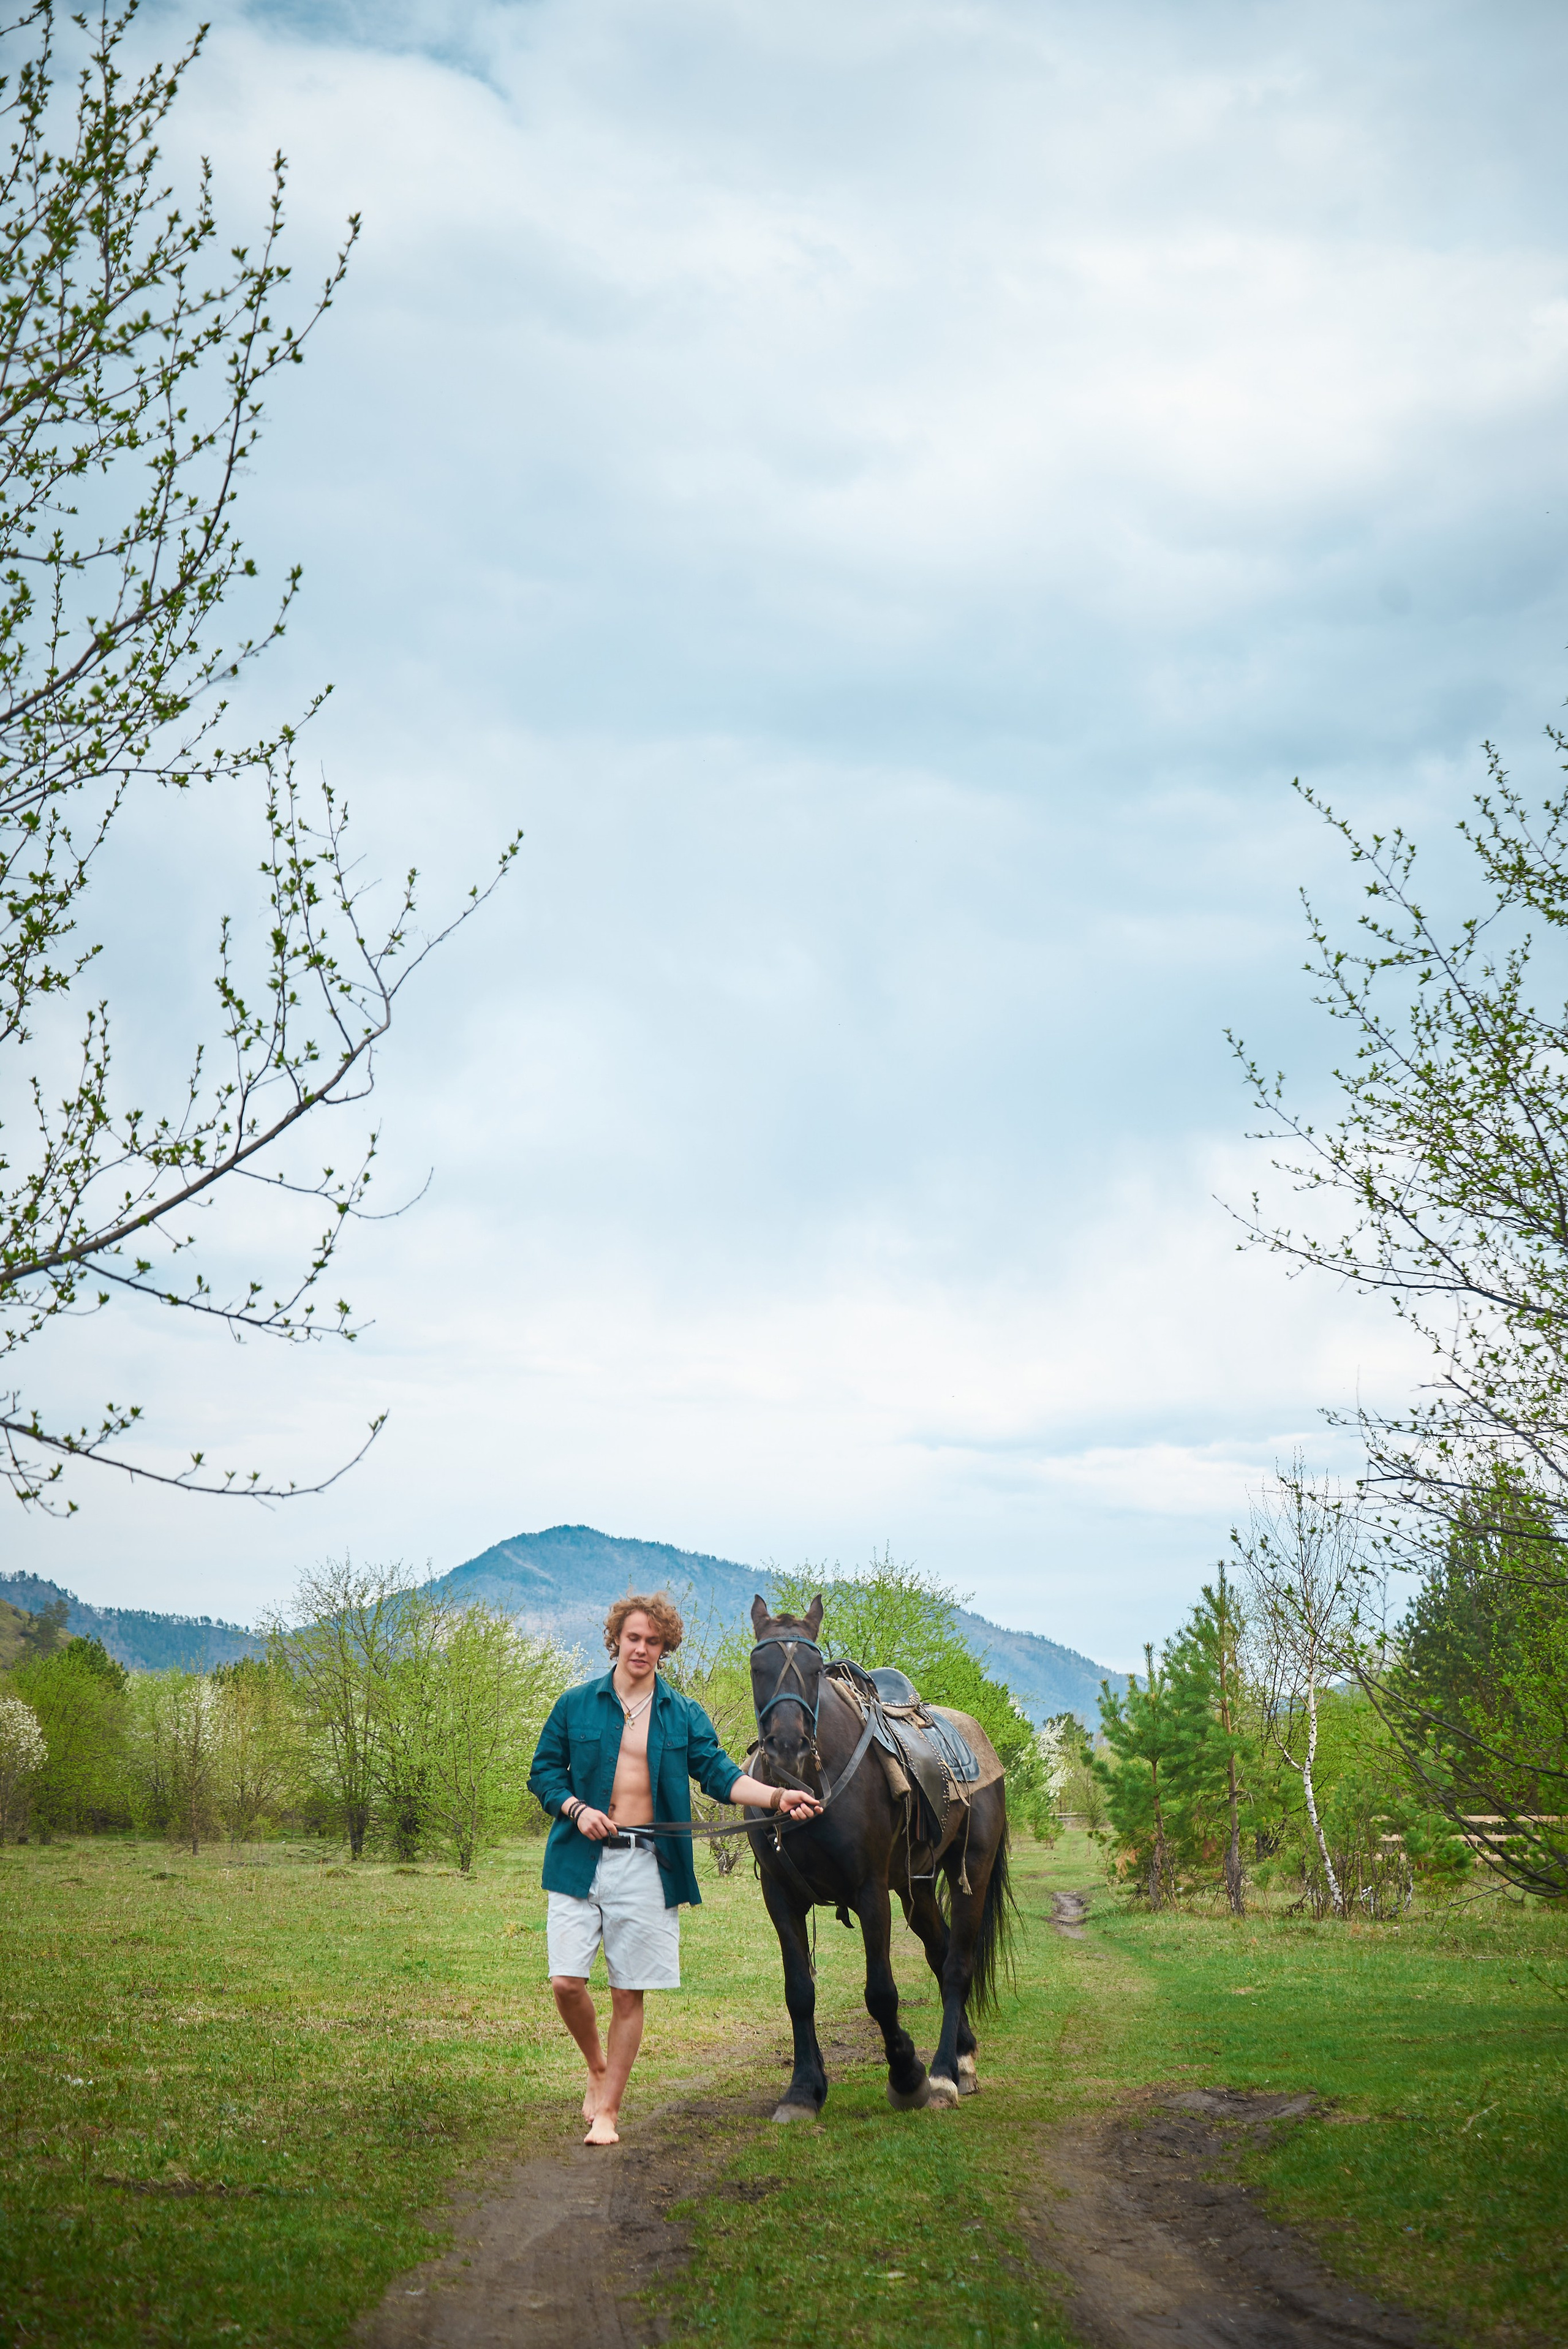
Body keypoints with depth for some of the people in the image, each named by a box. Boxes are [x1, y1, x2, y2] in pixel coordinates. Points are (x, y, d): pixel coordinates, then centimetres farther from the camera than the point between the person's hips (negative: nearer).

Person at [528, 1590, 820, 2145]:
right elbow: (543, 1771, 9)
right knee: (566, 1981, -8)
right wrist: (576, 1808, -10)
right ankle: (597, 2067, 21)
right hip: (580, 1861, 0)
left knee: (629, 1994, 2)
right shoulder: (576, 1705, 6)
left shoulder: (685, 1717, 8)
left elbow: (721, 1775, 0)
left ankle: (608, 2110, 14)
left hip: (646, 1866, 0)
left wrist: (777, 1796, -16)